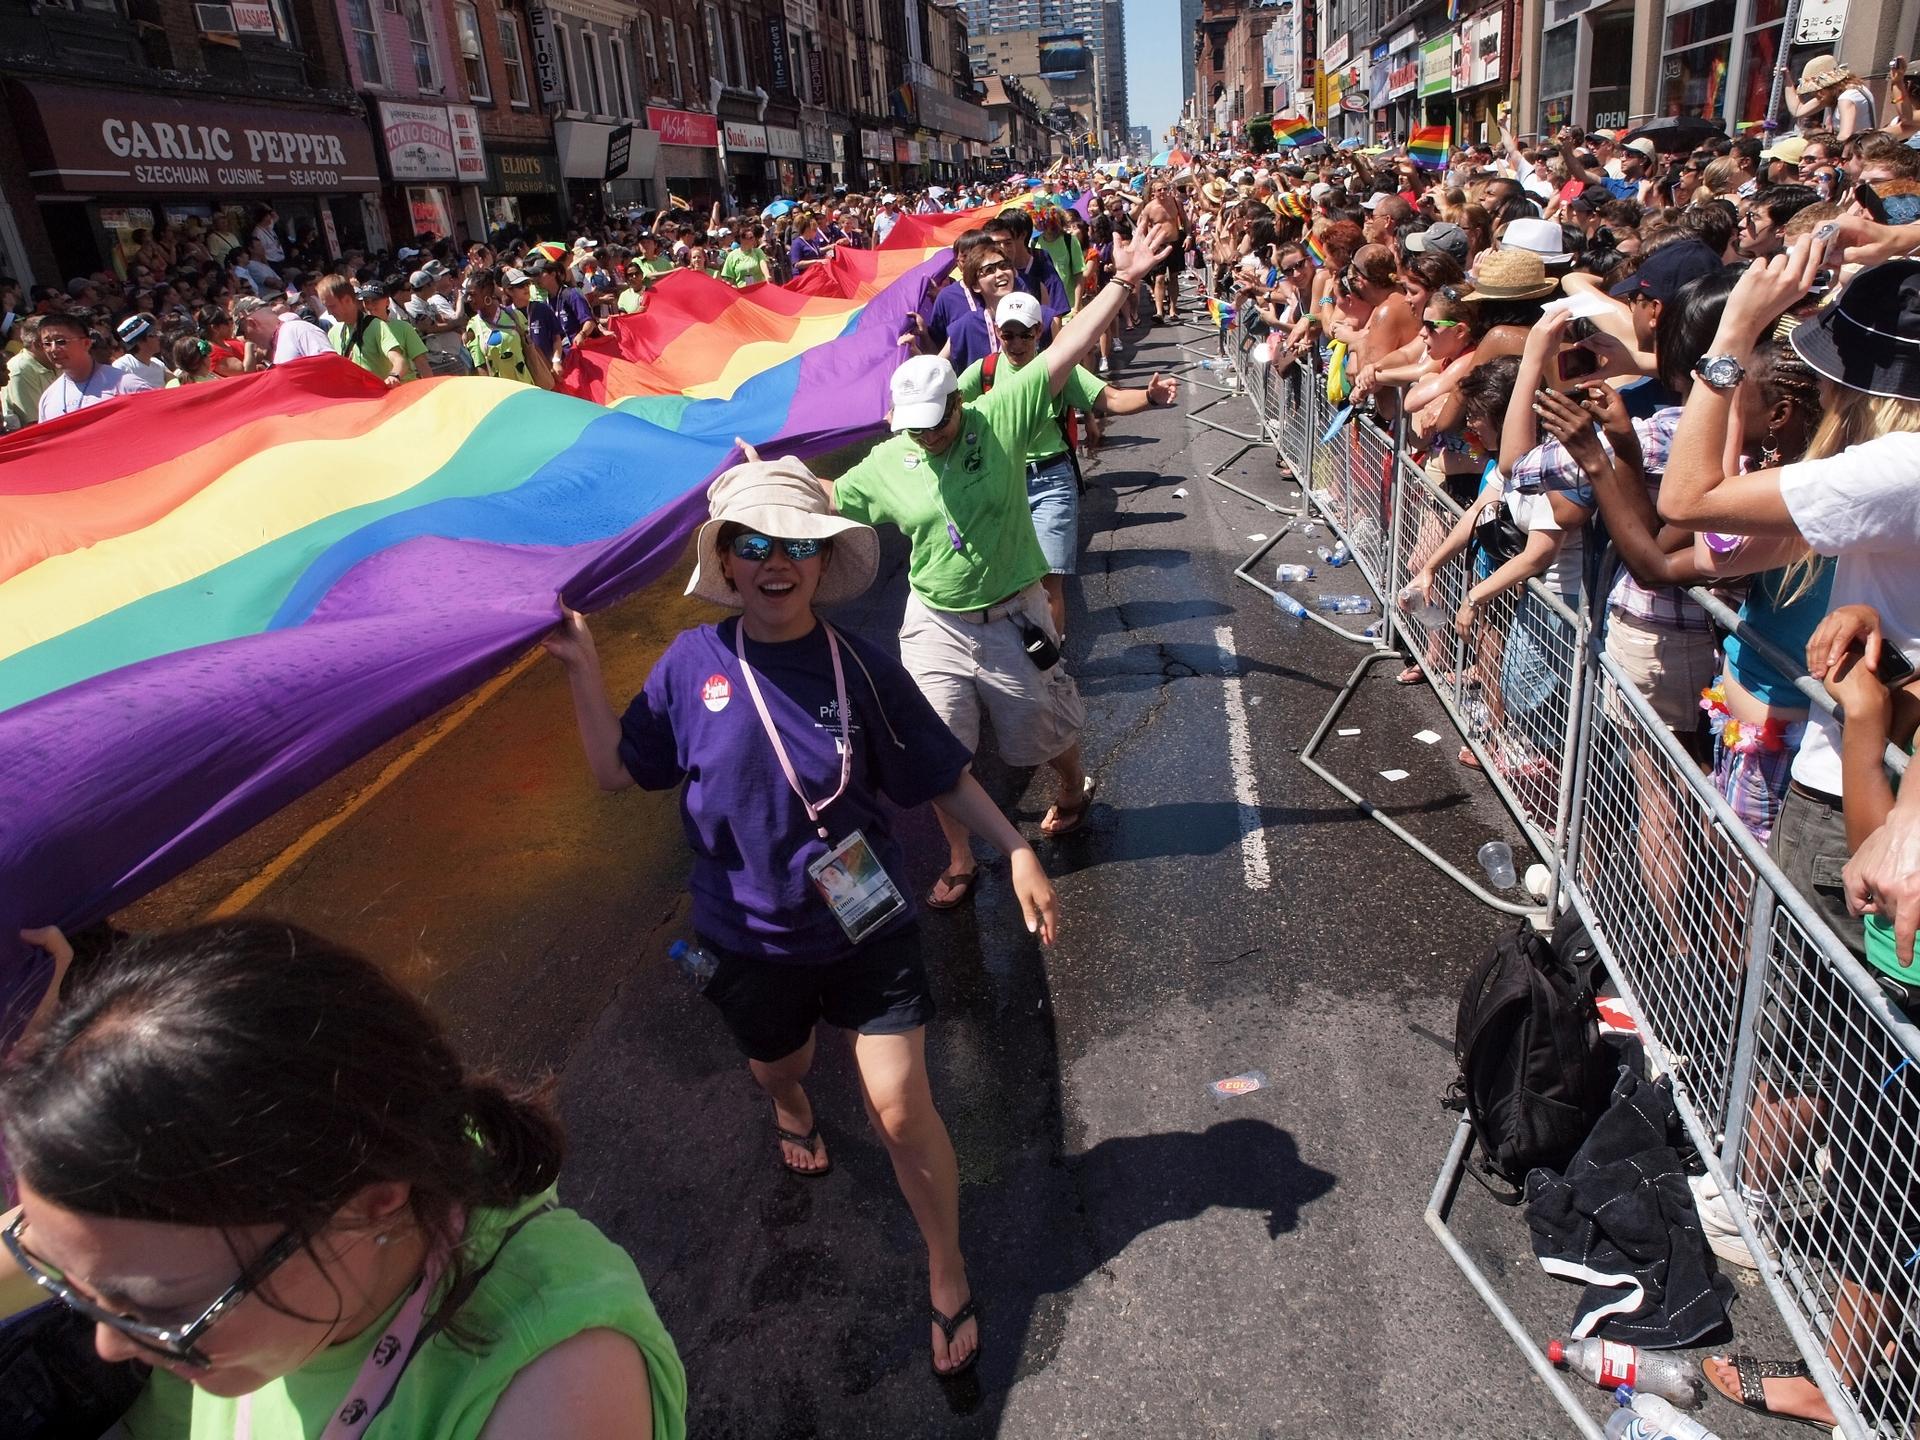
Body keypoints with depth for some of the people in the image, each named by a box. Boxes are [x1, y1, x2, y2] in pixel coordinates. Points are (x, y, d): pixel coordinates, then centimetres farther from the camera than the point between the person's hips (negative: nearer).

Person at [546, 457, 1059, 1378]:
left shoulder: (862, 670, -13)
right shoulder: (693, 663, -10)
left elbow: (944, 777, -5)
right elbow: (617, 770, -2)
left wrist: (1016, 850, -12)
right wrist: (581, 666, -12)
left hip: (867, 928, -2)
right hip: (752, 938, 2)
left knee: (900, 1111, -2)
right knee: (777, 1065, 27)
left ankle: (947, 1272, 25)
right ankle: (792, 1110, 67)